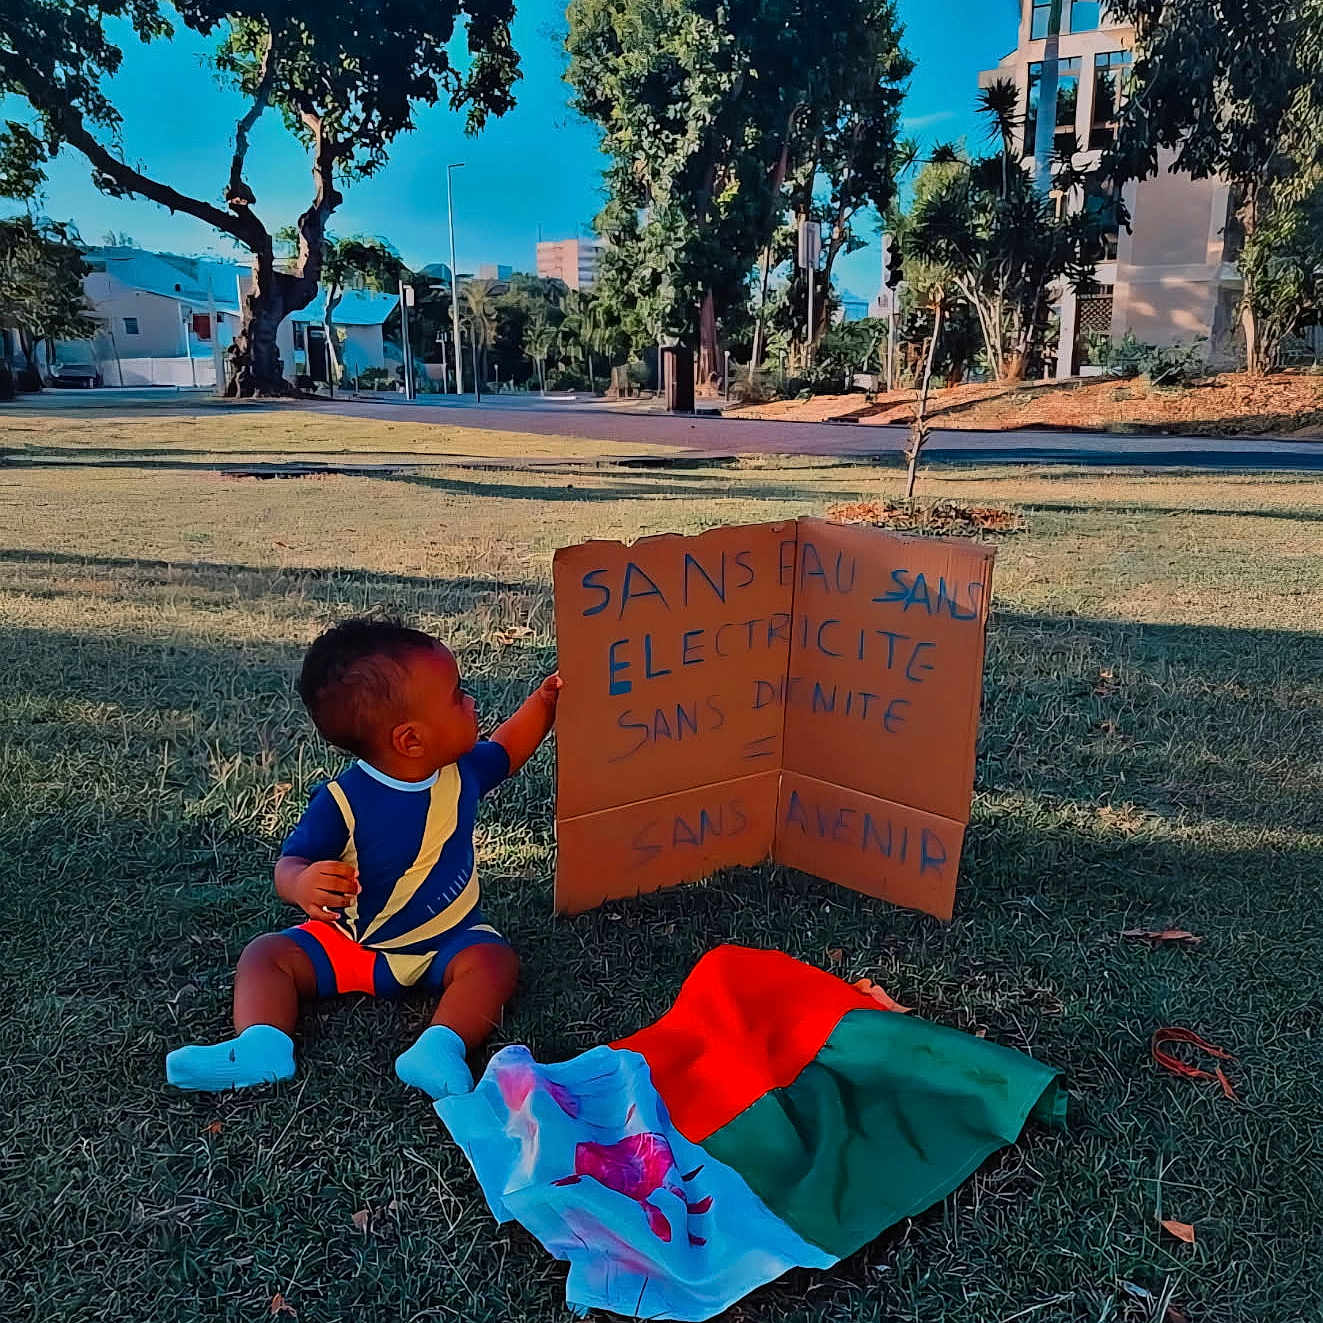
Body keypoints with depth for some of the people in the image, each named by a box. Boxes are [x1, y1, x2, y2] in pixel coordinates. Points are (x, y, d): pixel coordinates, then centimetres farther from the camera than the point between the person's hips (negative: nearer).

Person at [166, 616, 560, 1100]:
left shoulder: (462, 771, -9)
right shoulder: (342, 801, -23)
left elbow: (505, 751, 13)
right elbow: (290, 862, -21)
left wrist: (543, 701, 5)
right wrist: (302, 883, -45)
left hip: (448, 940, 2)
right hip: (350, 943, -1)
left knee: (494, 960, -27)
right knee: (266, 955, -14)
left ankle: (441, 1047, -41)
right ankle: (261, 1047, -31)